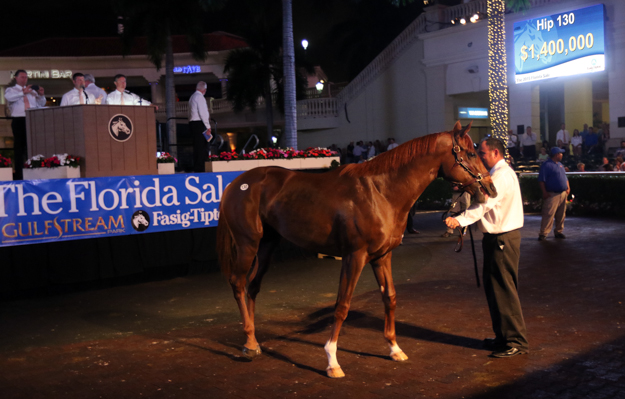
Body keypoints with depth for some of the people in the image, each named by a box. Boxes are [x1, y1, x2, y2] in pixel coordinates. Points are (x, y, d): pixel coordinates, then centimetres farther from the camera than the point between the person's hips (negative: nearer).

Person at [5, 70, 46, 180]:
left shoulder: (32, 90, 19)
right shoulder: (10, 90, 9)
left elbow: (41, 104, 15)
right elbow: (9, 97, -14)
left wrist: (41, 95, -4)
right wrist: (23, 93, -26)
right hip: (18, 120, -3)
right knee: (19, 147, -2)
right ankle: (19, 174, -1)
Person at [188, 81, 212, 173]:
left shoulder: (192, 97, 19)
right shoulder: (199, 97, -10)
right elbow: (202, 113, -16)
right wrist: (208, 126, -12)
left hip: (192, 123, 10)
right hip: (199, 124, -10)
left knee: (197, 147, 12)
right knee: (201, 146, -9)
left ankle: (196, 168, 16)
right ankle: (199, 169, -11)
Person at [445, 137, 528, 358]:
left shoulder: (501, 176, -19)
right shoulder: (504, 173, 17)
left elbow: (484, 204, -33)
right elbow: (488, 203, 23)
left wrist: (460, 220, -44)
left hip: (502, 239, -11)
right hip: (500, 237, 11)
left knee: (503, 290, -4)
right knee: (494, 288, 16)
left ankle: (517, 341, 4)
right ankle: (503, 337, 26)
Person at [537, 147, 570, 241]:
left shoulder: (560, 165, 18)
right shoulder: (546, 165, -8)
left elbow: (565, 177, 26)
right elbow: (541, 180, -13)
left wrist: (568, 188, 11)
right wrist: (544, 192, -18)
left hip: (563, 194, 8)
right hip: (552, 194, -8)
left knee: (561, 215, 11)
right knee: (548, 215, -10)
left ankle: (558, 232, 21)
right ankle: (543, 233, -7)